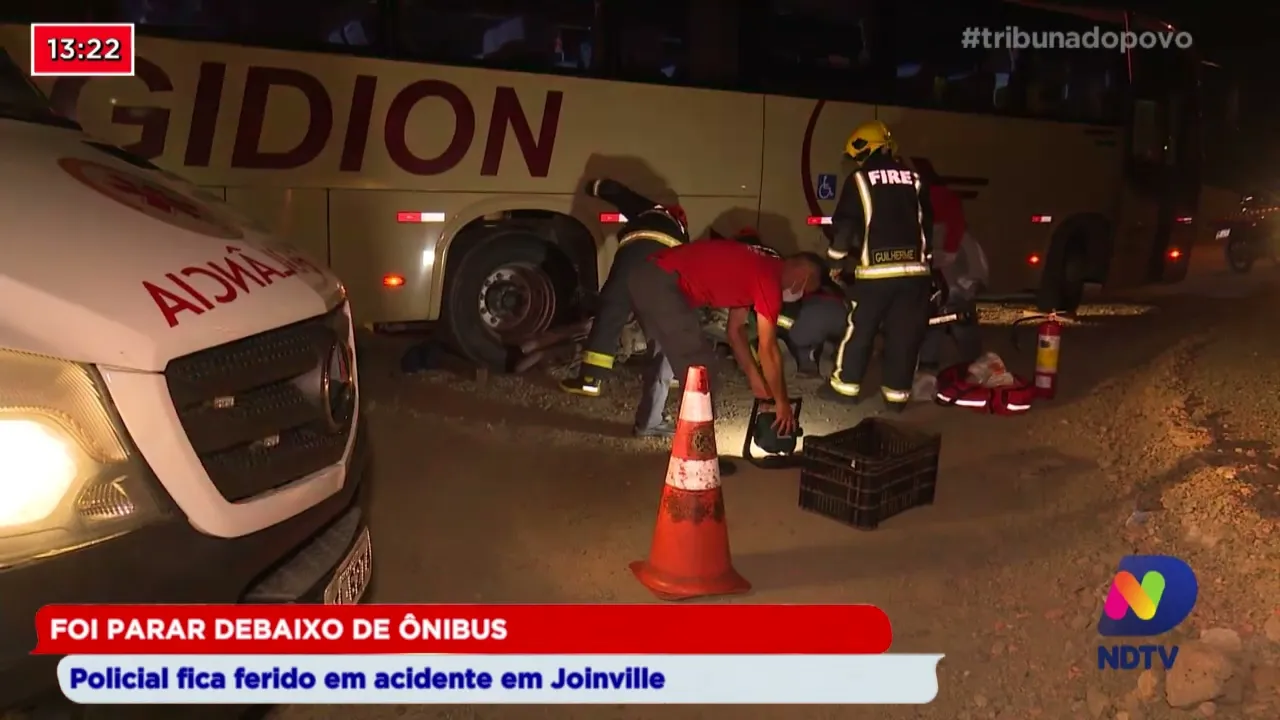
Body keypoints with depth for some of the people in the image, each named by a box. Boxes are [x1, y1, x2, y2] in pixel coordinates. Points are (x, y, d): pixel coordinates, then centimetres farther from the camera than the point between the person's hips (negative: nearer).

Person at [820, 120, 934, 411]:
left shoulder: (859, 179, 0)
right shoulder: (914, 179, 13)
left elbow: (844, 224, -1)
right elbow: (927, 224, 18)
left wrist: (835, 261, 11)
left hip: (875, 270, -4)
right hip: (914, 269, 4)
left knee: (859, 329, 8)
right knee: (904, 334, 7)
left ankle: (846, 385, 14)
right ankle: (897, 392, 12)